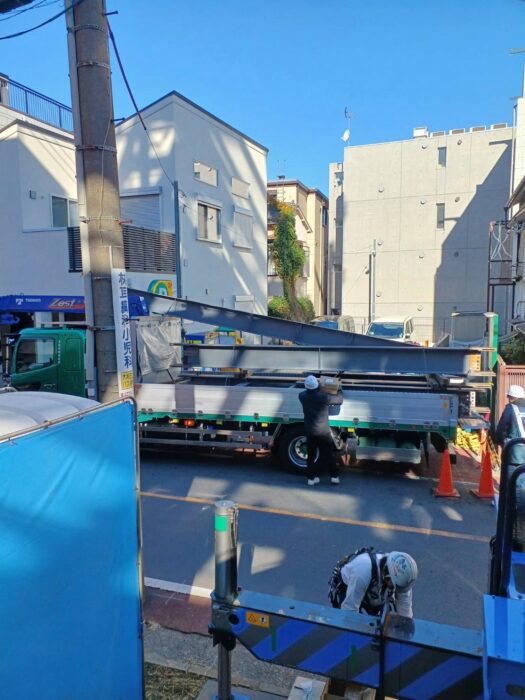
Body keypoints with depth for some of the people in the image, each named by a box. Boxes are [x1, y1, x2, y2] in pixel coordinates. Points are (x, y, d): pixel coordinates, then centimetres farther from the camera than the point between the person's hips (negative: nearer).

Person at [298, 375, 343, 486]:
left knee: (311, 455, 14)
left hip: (309, 432, 3)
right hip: (323, 432, -3)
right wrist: (339, 391, 9)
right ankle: (334, 476, 21)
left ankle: (311, 478, 18)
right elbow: (339, 400, -10)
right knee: (328, 455, 12)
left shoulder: (302, 396, -10)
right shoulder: (323, 397, -22)